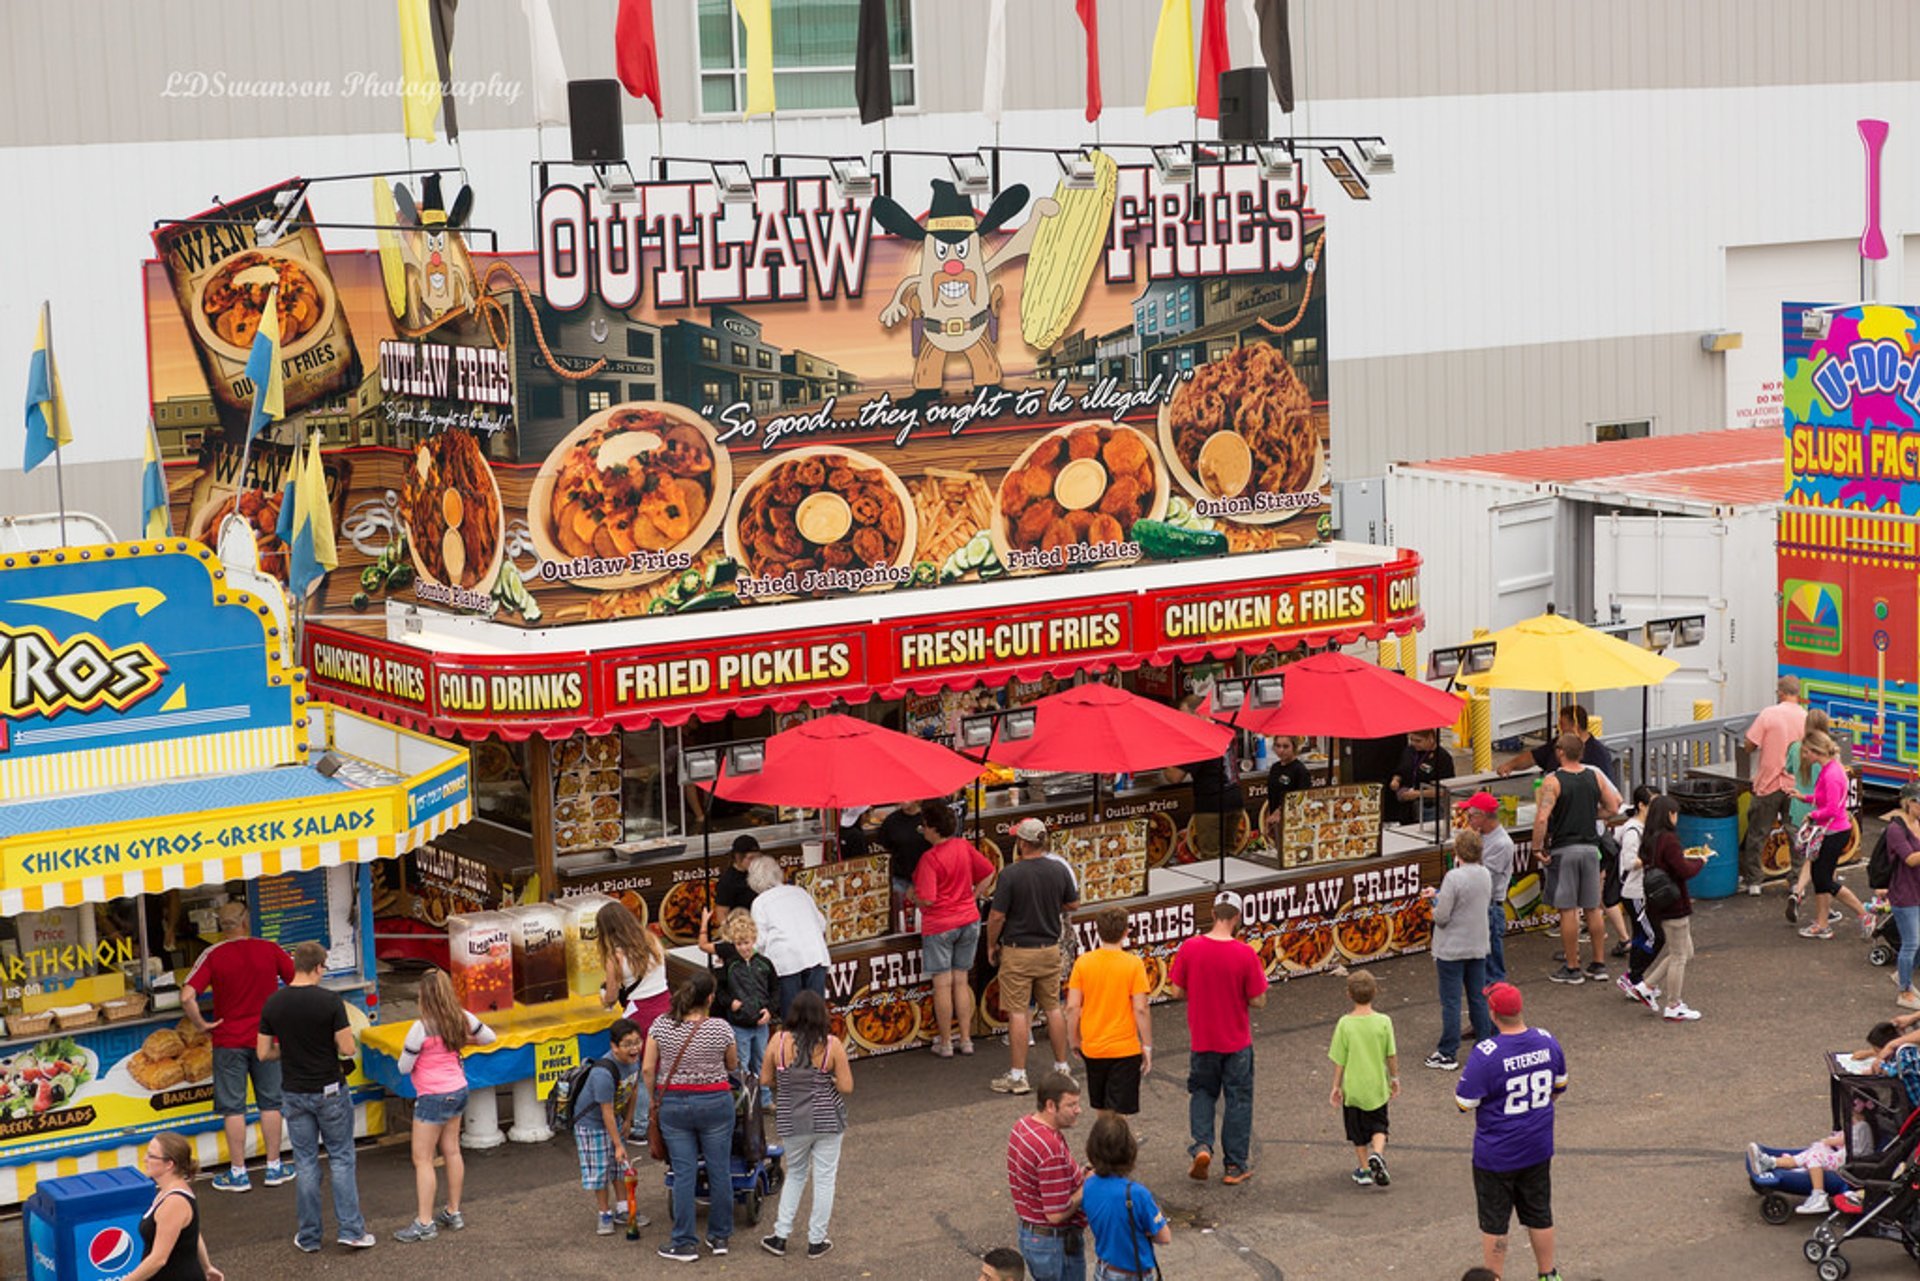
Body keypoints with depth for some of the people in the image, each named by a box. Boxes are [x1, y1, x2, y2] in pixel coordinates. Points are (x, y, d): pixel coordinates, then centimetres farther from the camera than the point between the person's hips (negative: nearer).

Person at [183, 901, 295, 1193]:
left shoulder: (213, 956, -10)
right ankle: (274, 1168, 19)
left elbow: (187, 996, -21)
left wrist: (200, 1024, -7)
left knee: (233, 1107, 6)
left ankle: (238, 1173, 9)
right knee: (270, 1102, 13)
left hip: (229, 1041, -2)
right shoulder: (270, 950, -4)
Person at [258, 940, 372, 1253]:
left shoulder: (273, 1004, -4)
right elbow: (347, 1048, -16)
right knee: (341, 1159, 8)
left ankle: (309, 1237, 13)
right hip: (330, 1091, -3)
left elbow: (264, 1053, 0)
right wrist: (350, 1046, 7)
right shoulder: (330, 1001, -15)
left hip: (294, 1093, 3)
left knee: (305, 1163, 10)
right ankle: (351, 1230, 5)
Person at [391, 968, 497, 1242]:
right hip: (458, 1090, 7)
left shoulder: (422, 1028, -22)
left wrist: (406, 1052, 5)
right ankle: (453, 1212, 26)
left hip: (433, 1096, -7)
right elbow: (489, 1037, 14)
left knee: (422, 1159, -1)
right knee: (452, 1151, 17)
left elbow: (404, 1068, -14)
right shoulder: (462, 1018, -3)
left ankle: (425, 1223, 0)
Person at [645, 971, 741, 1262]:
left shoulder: (661, 1025, -7)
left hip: (673, 1104, 2)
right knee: (719, 1170, 12)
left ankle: (684, 1244, 8)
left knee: (683, 1173, 6)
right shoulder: (720, 1028, -11)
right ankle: (719, 1237, 20)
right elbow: (733, 1066, 4)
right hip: (715, 1102, -2)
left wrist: (654, 1099, 11)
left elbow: (647, 1069, -3)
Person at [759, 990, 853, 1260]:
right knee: (824, 1178, 11)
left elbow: (765, 1080, 0)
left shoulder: (779, 1041, -8)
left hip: (792, 1122, 2)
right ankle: (816, 1241, 16)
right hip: (827, 1120, -2)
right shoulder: (832, 1045, -12)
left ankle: (780, 1237, 21)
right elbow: (846, 1087, -11)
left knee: (795, 1174, 21)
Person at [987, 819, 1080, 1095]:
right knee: (1053, 1009, 15)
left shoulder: (1011, 874, -17)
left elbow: (997, 916, -14)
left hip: (1018, 951, -5)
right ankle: (1062, 1069, 21)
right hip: (1050, 948, 5)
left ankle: (1017, 1076, 3)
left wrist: (991, 945, 1)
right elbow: (1073, 904, 10)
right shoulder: (1060, 870, -3)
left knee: (1017, 1013, 0)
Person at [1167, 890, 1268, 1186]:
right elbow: (1258, 1001, -12)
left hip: (1202, 1039, 2)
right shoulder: (1245, 954, -17)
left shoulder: (1189, 948, -11)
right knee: (1238, 1100, 12)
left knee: (1202, 1092, 21)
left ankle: (1201, 1145, 0)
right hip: (1237, 1040, -2)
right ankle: (1235, 1166, 16)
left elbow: (1177, 990, -4)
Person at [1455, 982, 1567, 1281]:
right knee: (1540, 1216, 20)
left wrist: (1456, 1091, 5)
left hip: (1496, 1155, -5)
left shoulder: (1484, 1055, -24)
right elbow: (1559, 1088, 10)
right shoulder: (1548, 1043, -6)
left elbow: (1465, 1103, -17)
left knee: (1494, 1224, 9)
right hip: (1538, 1149, 5)